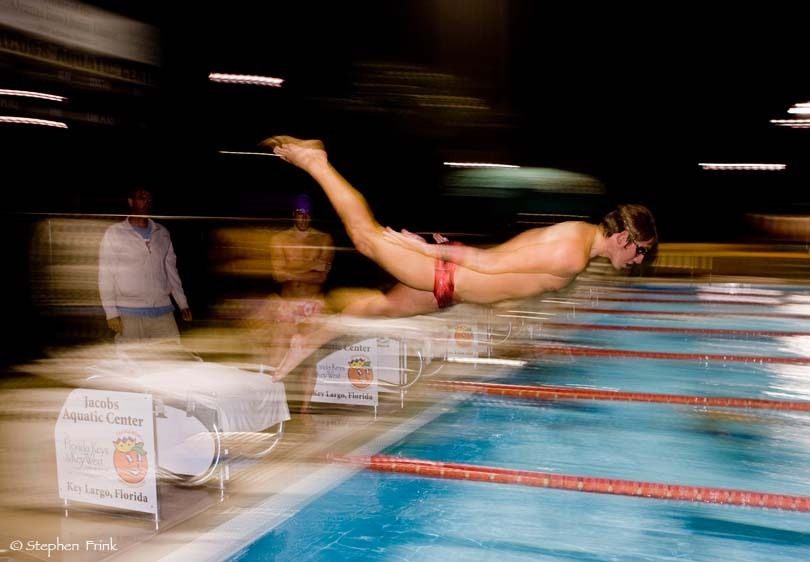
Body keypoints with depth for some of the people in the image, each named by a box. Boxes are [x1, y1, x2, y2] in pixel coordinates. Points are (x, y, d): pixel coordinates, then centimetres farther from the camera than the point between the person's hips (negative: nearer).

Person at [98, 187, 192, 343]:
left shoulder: (162, 233, 13)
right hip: (129, 313, -3)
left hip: (162, 311, 4)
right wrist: (111, 312, -8)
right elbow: (106, 276, -2)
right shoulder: (114, 233, 1)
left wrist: (182, 303, 14)